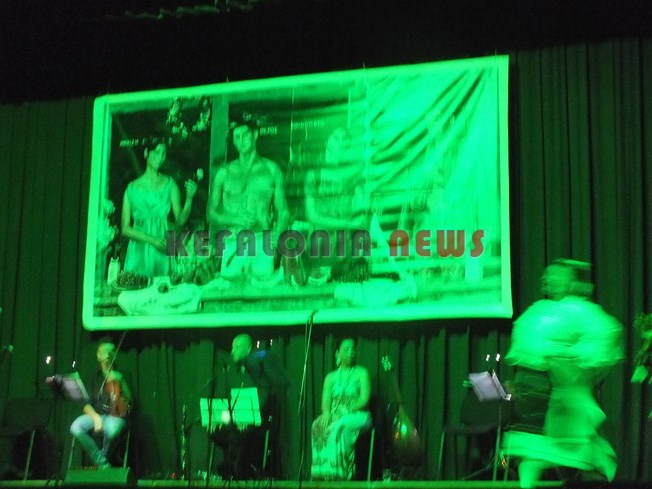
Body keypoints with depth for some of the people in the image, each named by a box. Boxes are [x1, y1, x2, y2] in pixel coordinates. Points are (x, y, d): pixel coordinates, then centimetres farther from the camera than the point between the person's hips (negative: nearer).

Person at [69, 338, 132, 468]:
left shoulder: (120, 375, 9)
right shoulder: (95, 377, 11)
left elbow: (128, 399, -2)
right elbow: (86, 404, 3)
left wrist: (120, 381, -17)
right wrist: (95, 417, -17)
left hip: (115, 415, -2)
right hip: (96, 414, 2)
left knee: (111, 429, -39)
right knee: (76, 427, -30)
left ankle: (104, 457, -5)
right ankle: (102, 463, -17)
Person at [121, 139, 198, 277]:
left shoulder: (169, 184, 4)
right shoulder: (132, 188, 3)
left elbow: (180, 220, 0)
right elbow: (125, 228, 1)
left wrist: (189, 198, -16)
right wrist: (151, 239, -12)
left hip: (161, 252, 0)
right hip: (138, 252, 0)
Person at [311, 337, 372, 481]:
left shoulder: (361, 373, 7)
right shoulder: (331, 377, 17)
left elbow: (364, 399, -5)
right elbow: (325, 401, 5)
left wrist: (346, 412, -17)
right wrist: (327, 413, -19)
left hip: (357, 416, -3)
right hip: (334, 417, 3)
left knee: (340, 426, -38)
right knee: (318, 426, -31)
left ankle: (337, 471, -40)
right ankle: (324, 472, -34)